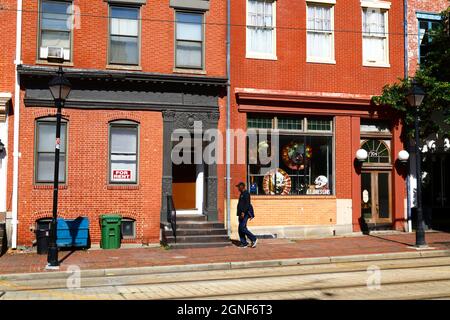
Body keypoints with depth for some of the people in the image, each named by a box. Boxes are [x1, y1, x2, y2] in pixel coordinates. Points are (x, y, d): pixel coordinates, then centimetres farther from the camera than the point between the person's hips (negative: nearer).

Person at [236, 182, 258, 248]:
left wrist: (243, 212, -28)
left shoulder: (246, 194, -12)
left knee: (242, 228, -14)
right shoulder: (242, 194, 19)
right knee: (240, 229, 6)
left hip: (245, 214, -10)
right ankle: (244, 243, 10)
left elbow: (247, 204, -21)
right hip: (241, 214, 10)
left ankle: (254, 239, -4)